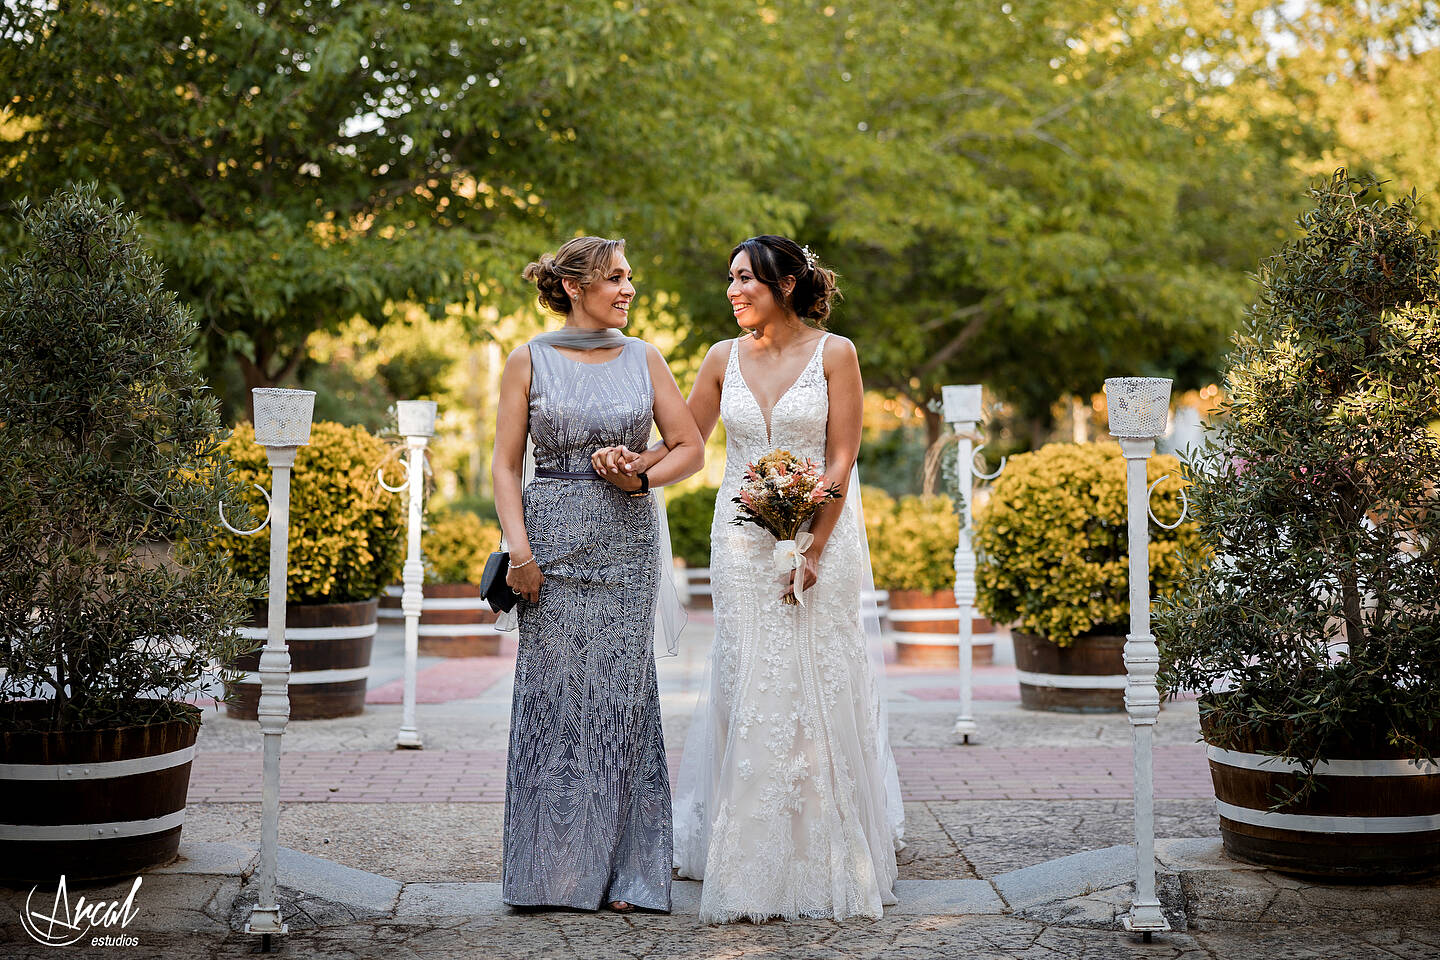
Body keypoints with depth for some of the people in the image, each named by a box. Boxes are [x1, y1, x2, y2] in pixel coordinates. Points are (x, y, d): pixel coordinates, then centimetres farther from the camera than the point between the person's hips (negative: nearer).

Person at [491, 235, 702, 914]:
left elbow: (689, 447, 11)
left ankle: (620, 870, 7)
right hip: (554, 543, -2)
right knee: (554, 692, -1)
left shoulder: (643, 358, 8)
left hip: (629, 540, 2)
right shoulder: (530, 361, 2)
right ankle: (554, 866, 8)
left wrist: (643, 476, -8)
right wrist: (519, 551, -10)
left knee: (622, 692, 0)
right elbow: (506, 465, 0)